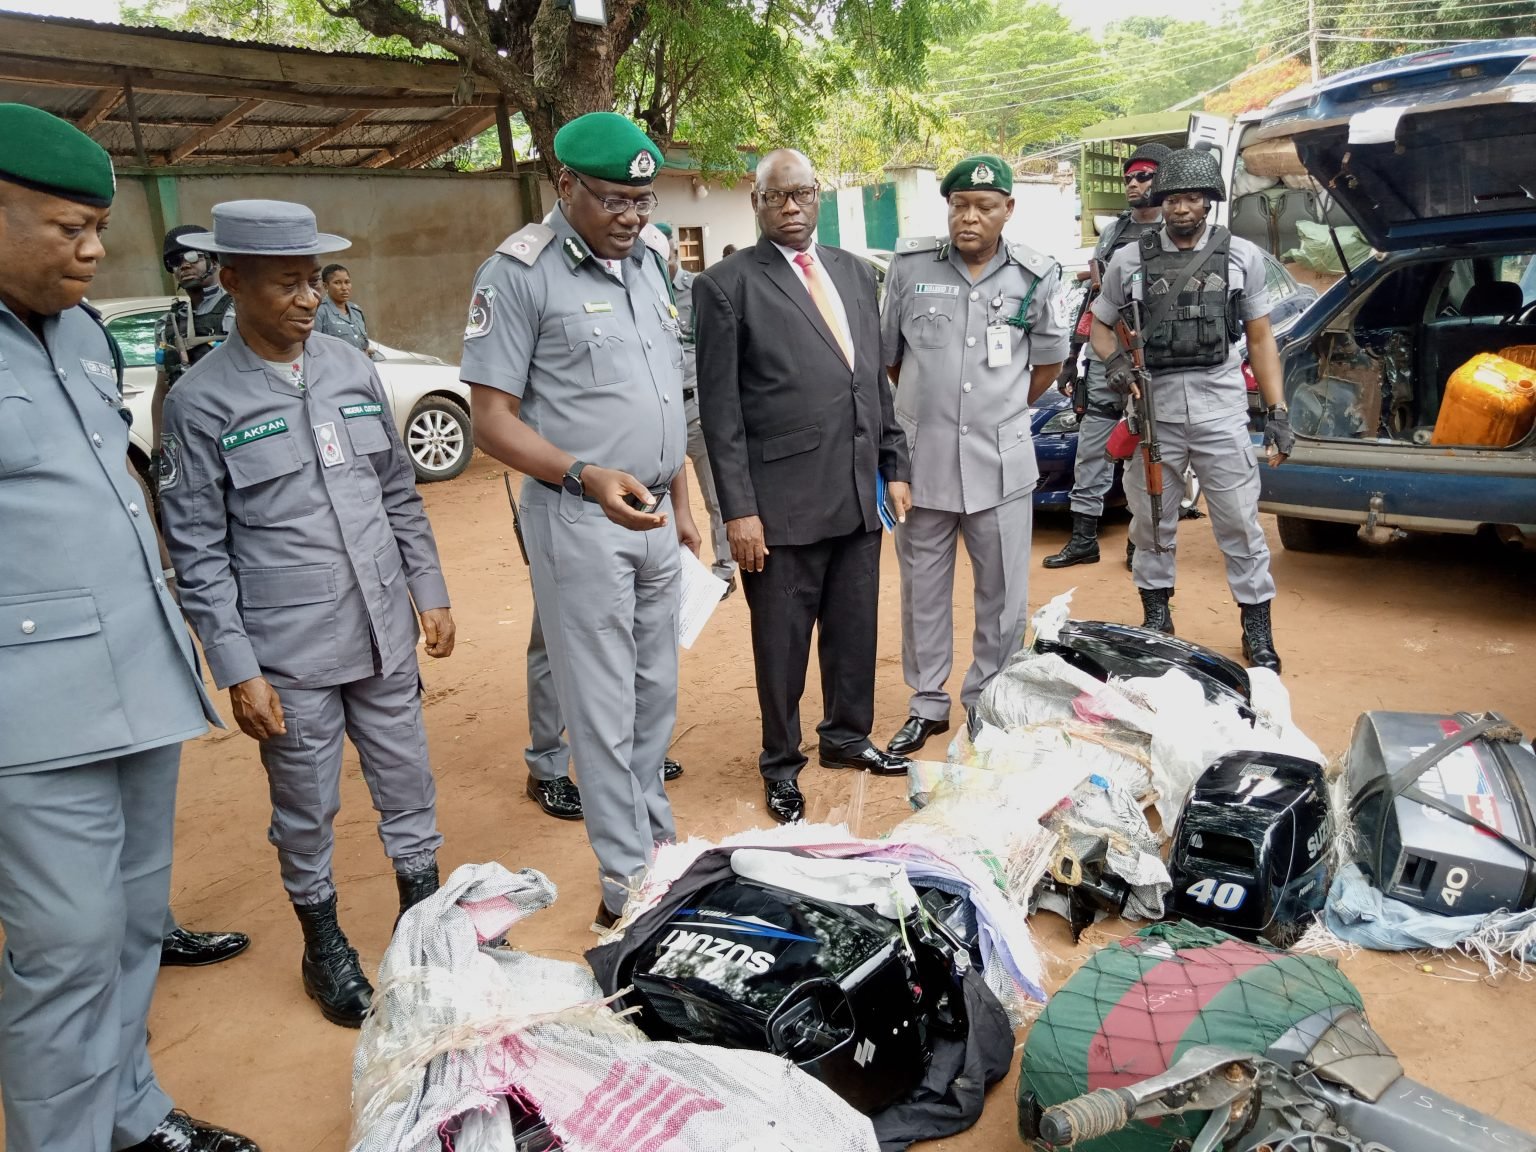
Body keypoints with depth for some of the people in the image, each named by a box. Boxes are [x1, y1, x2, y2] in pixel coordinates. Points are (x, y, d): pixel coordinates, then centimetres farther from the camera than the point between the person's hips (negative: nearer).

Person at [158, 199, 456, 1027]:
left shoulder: (352, 368, 5)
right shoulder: (201, 400, -7)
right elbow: (198, 549, -7)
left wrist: (430, 593, 11)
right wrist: (237, 670, -10)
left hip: (385, 636, 4)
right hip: (288, 655, -3)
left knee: (409, 792, 15)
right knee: (307, 813, 12)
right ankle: (324, 944, 33)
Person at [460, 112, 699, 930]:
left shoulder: (647, 263, 11)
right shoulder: (520, 273, -11)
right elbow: (494, 421, -14)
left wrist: (680, 500, 17)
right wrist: (588, 478, -27)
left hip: (652, 518, 7)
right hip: (578, 523, -7)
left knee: (656, 697, 15)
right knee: (604, 711, 1)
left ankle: (654, 842, 32)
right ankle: (627, 885, 13)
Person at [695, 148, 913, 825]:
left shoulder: (854, 273, 13)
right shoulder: (727, 285, -5)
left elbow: (877, 380, 16)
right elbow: (719, 408, -8)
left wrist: (894, 466, 12)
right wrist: (738, 509, -12)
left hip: (859, 492, 5)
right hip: (783, 502, -5)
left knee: (856, 629, 16)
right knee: (782, 642, 7)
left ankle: (846, 736, 37)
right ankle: (781, 763, 26)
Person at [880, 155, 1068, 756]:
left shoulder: (1036, 276, 0)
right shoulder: (910, 267, -1)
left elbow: (1047, 361, 12)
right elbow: (887, 353, 11)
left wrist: (1002, 413, 11)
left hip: (1001, 463, 0)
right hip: (923, 457, 0)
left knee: (1003, 594, 7)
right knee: (923, 588, 10)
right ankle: (927, 703, 25)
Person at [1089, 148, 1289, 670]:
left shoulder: (1242, 256, 6)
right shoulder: (1130, 260, 5)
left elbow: (1260, 339, 8)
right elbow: (1099, 325, 13)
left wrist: (1278, 412, 2)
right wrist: (1115, 362, -9)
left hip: (1221, 406, -1)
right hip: (1153, 406, 1)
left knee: (1240, 519, 1)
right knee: (1151, 518, 10)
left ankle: (1257, 626, 13)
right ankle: (1156, 617, 26)